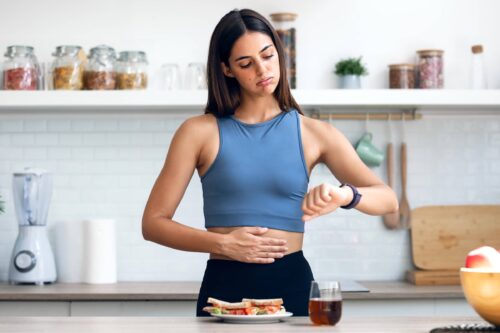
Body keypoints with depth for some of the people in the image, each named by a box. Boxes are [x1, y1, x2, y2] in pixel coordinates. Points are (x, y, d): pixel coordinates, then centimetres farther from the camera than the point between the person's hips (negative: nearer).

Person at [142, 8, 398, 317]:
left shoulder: (314, 133, 3)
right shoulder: (200, 131, 0)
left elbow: (387, 199, -5)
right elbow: (153, 223, -1)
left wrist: (345, 194, -27)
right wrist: (223, 243, -15)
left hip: (292, 283, 1)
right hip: (224, 285, -1)